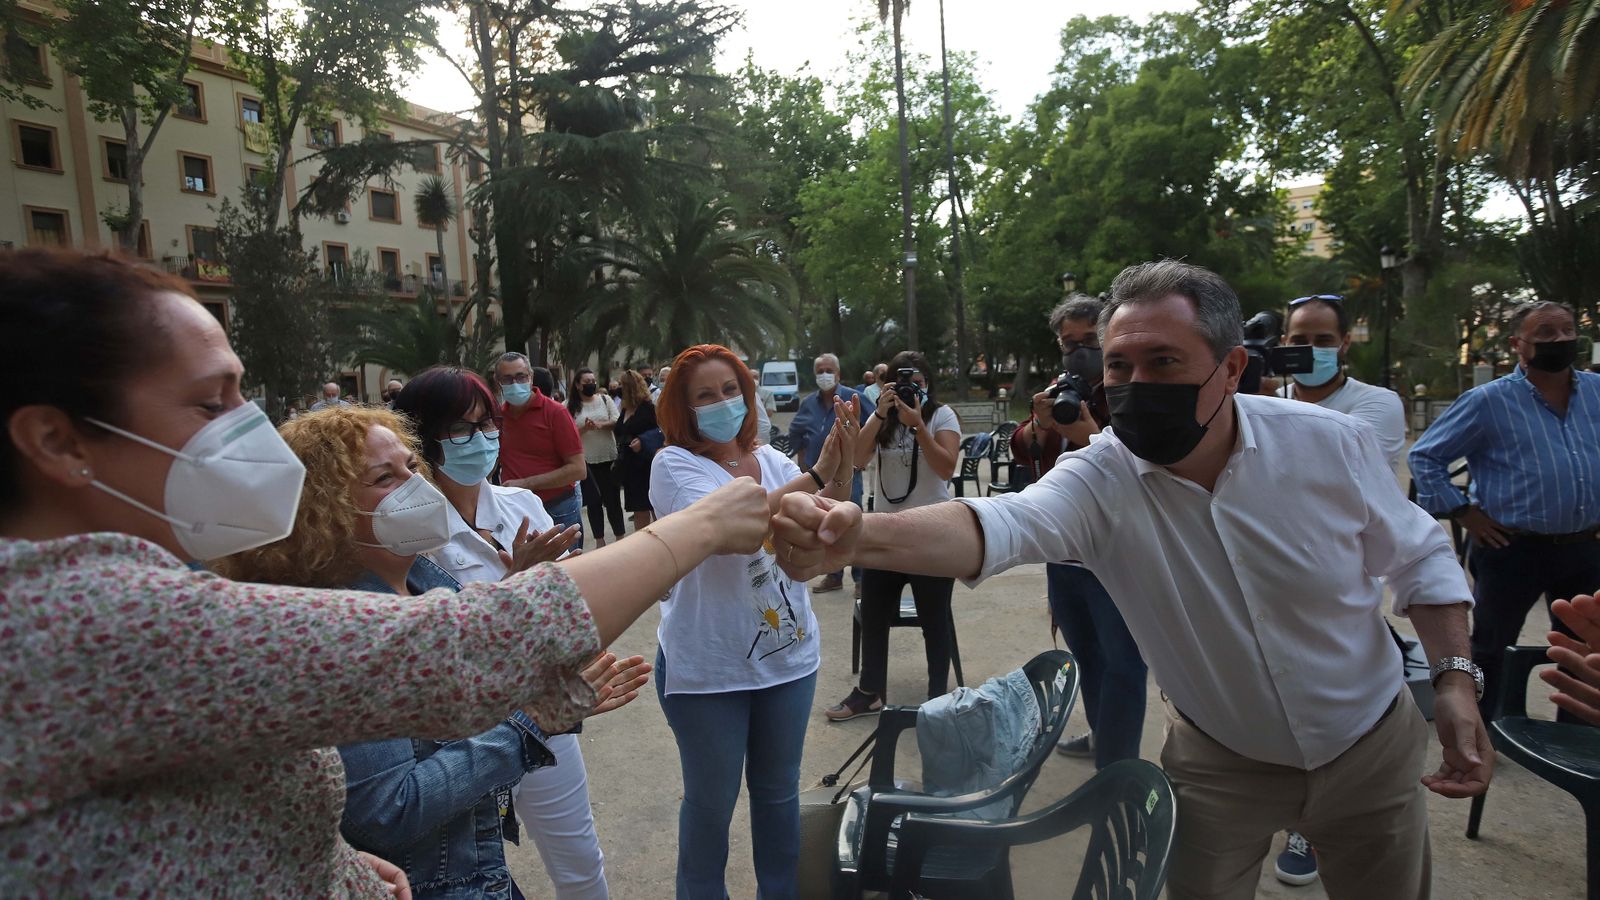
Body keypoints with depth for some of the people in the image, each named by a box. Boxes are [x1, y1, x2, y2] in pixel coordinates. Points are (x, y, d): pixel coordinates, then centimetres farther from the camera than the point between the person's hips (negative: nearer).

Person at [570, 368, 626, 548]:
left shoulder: (605, 400, 4)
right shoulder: (570, 406, -1)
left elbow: (617, 422, -2)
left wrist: (600, 425, -18)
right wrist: (584, 428, -20)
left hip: (609, 458, 1)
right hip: (585, 460, -1)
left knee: (612, 498, 6)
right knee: (593, 501, 7)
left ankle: (621, 536, 17)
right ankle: (599, 540, 17)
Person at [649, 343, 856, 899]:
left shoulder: (771, 461, 2)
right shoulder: (673, 464, -13)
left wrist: (842, 467, -22)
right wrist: (814, 477, -30)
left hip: (788, 654, 5)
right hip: (708, 667, -4)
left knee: (780, 789, 20)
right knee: (712, 801, 13)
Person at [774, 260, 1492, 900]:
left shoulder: (1330, 444, -19)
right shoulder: (1102, 479, -25)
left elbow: (1419, 559, -2)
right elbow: (1003, 523, -46)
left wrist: (1454, 677, -12)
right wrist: (859, 536, -63)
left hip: (1370, 747, 2)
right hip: (1221, 763, -1)